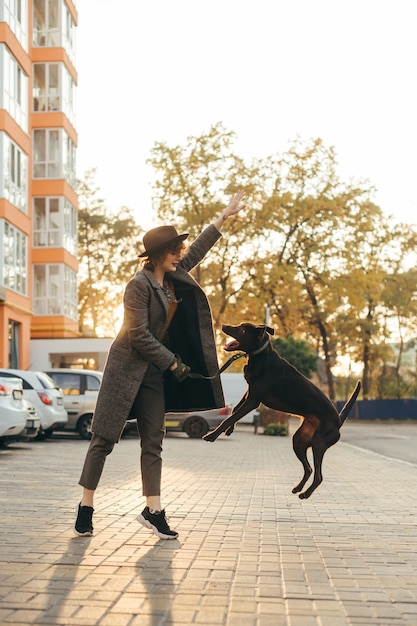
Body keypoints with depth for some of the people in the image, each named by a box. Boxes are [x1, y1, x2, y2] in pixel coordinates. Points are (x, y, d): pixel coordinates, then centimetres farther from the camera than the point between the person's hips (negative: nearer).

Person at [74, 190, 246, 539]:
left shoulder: (173, 278, 9)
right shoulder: (139, 285, -14)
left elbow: (197, 250, 21)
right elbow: (139, 335, -18)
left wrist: (225, 216, 24)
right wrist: (173, 363, -11)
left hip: (155, 374, 8)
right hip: (126, 369, -8)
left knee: (153, 443, 5)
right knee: (105, 438, -2)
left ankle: (153, 511, 7)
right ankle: (86, 506, 7)